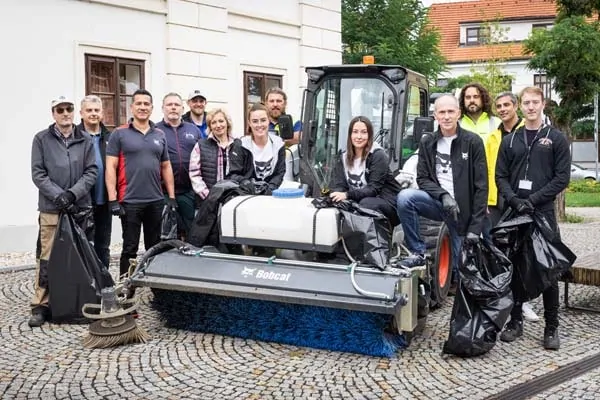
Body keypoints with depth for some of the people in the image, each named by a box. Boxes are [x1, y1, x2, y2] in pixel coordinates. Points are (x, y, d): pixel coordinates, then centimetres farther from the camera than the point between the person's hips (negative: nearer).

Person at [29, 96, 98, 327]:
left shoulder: (85, 140, 8)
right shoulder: (41, 139, 4)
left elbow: (92, 171, 3)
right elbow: (38, 174, -1)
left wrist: (73, 193, -11)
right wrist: (58, 196, -13)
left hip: (81, 207, 2)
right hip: (51, 209, -2)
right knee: (47, 258, -3)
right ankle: (40, 305, 5)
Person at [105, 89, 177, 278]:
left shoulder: (160, 135, 11)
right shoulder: (119, 134, -1)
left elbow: (166, 167, 14)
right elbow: (110, 168, -5)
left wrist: (172, 197, 7)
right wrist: (113, 199, -13)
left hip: (156, 201, 4)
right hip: (130, 202, -4)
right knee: (130, 249, 2)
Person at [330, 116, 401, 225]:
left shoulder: (378, 155, -11)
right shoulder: (344, 157, 7)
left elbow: (374, 188, -20)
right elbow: (339, 185, 0)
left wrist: (347, 195, -34)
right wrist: (336, 194, -25)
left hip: (387, 203, -5)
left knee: (365, 203, -34)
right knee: (339, 204, -22)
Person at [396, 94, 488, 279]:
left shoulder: (473, 142, -5)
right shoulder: (427, 143, 5)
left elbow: (481, 186, -7)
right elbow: (423, 178, 3)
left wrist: (475, 226, -12)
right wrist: (443, 195, -18)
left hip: (462, 209, -2)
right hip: (438, 202, 2)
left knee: (459, 270, -5)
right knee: (404, 197, -26)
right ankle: (418, 252, -15)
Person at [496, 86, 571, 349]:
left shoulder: (556, 139, 4)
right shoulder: (510, 140, 12)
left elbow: (562, 177, -3)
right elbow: (500, 176, 8)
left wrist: (534, 199, -13)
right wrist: (515, 200, -10)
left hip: (544, 212, -3)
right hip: (513, 213, 3)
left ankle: (551, 327, 9)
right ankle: (516, 320, 18)